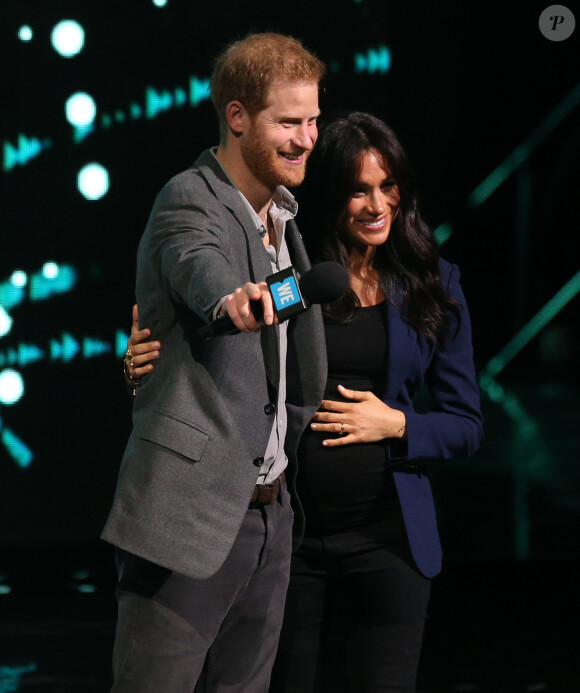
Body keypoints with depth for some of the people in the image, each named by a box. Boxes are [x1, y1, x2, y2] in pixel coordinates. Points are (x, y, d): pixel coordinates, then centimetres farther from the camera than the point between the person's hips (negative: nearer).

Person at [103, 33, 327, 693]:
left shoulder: (281, 214, 15)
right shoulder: (190, 201, -11)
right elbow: (199, 266, -36)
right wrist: (233, 297, -56)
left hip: (266, 509, 8)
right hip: (188, 508, -8)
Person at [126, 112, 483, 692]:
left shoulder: (432, 285, 3)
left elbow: (465, 425, 6)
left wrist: (396, 424, -11)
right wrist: (145, 364, -17)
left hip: (388, 535, 0)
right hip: (290, 530, 0)